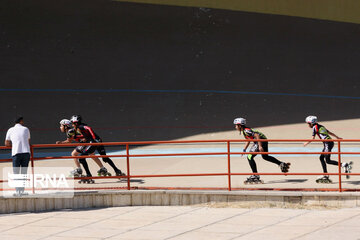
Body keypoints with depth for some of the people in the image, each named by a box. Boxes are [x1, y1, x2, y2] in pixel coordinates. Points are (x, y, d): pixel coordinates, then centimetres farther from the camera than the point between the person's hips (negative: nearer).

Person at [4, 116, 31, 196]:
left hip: (16, 153, -1)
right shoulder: (26, 129, 13)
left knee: (16, 173, 2)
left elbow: (7, 144, 12)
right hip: (26, 152, 1)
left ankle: (18, 191, -8)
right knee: (24, 173, 9)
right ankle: (22, 191, 6)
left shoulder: (10, 130, 10)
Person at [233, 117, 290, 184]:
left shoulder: (246, 130, -17)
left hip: (261, 140, -10)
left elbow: (257, 135, -26)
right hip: (264, 141, 10)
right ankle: (281, 164, 32)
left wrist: (260, 146, -30)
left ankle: (255, 176, -7)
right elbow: (248, 141, 27)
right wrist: (244, 149, 20)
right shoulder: (244, 131, 14)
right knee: (265, 156, 27)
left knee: (250, 157, -8)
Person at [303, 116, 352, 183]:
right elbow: (330, 132, 26)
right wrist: (337, 137, 34)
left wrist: (307, 143, 11)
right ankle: (325, 175, 13)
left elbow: (313, 138, -4)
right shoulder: (321, 126, 21)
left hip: (327, 143, -9)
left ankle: (343, 165, -17)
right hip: (330, 142, 9)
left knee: (327, 160, -8)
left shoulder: (315, 127, -3)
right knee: (321, 158, 13)